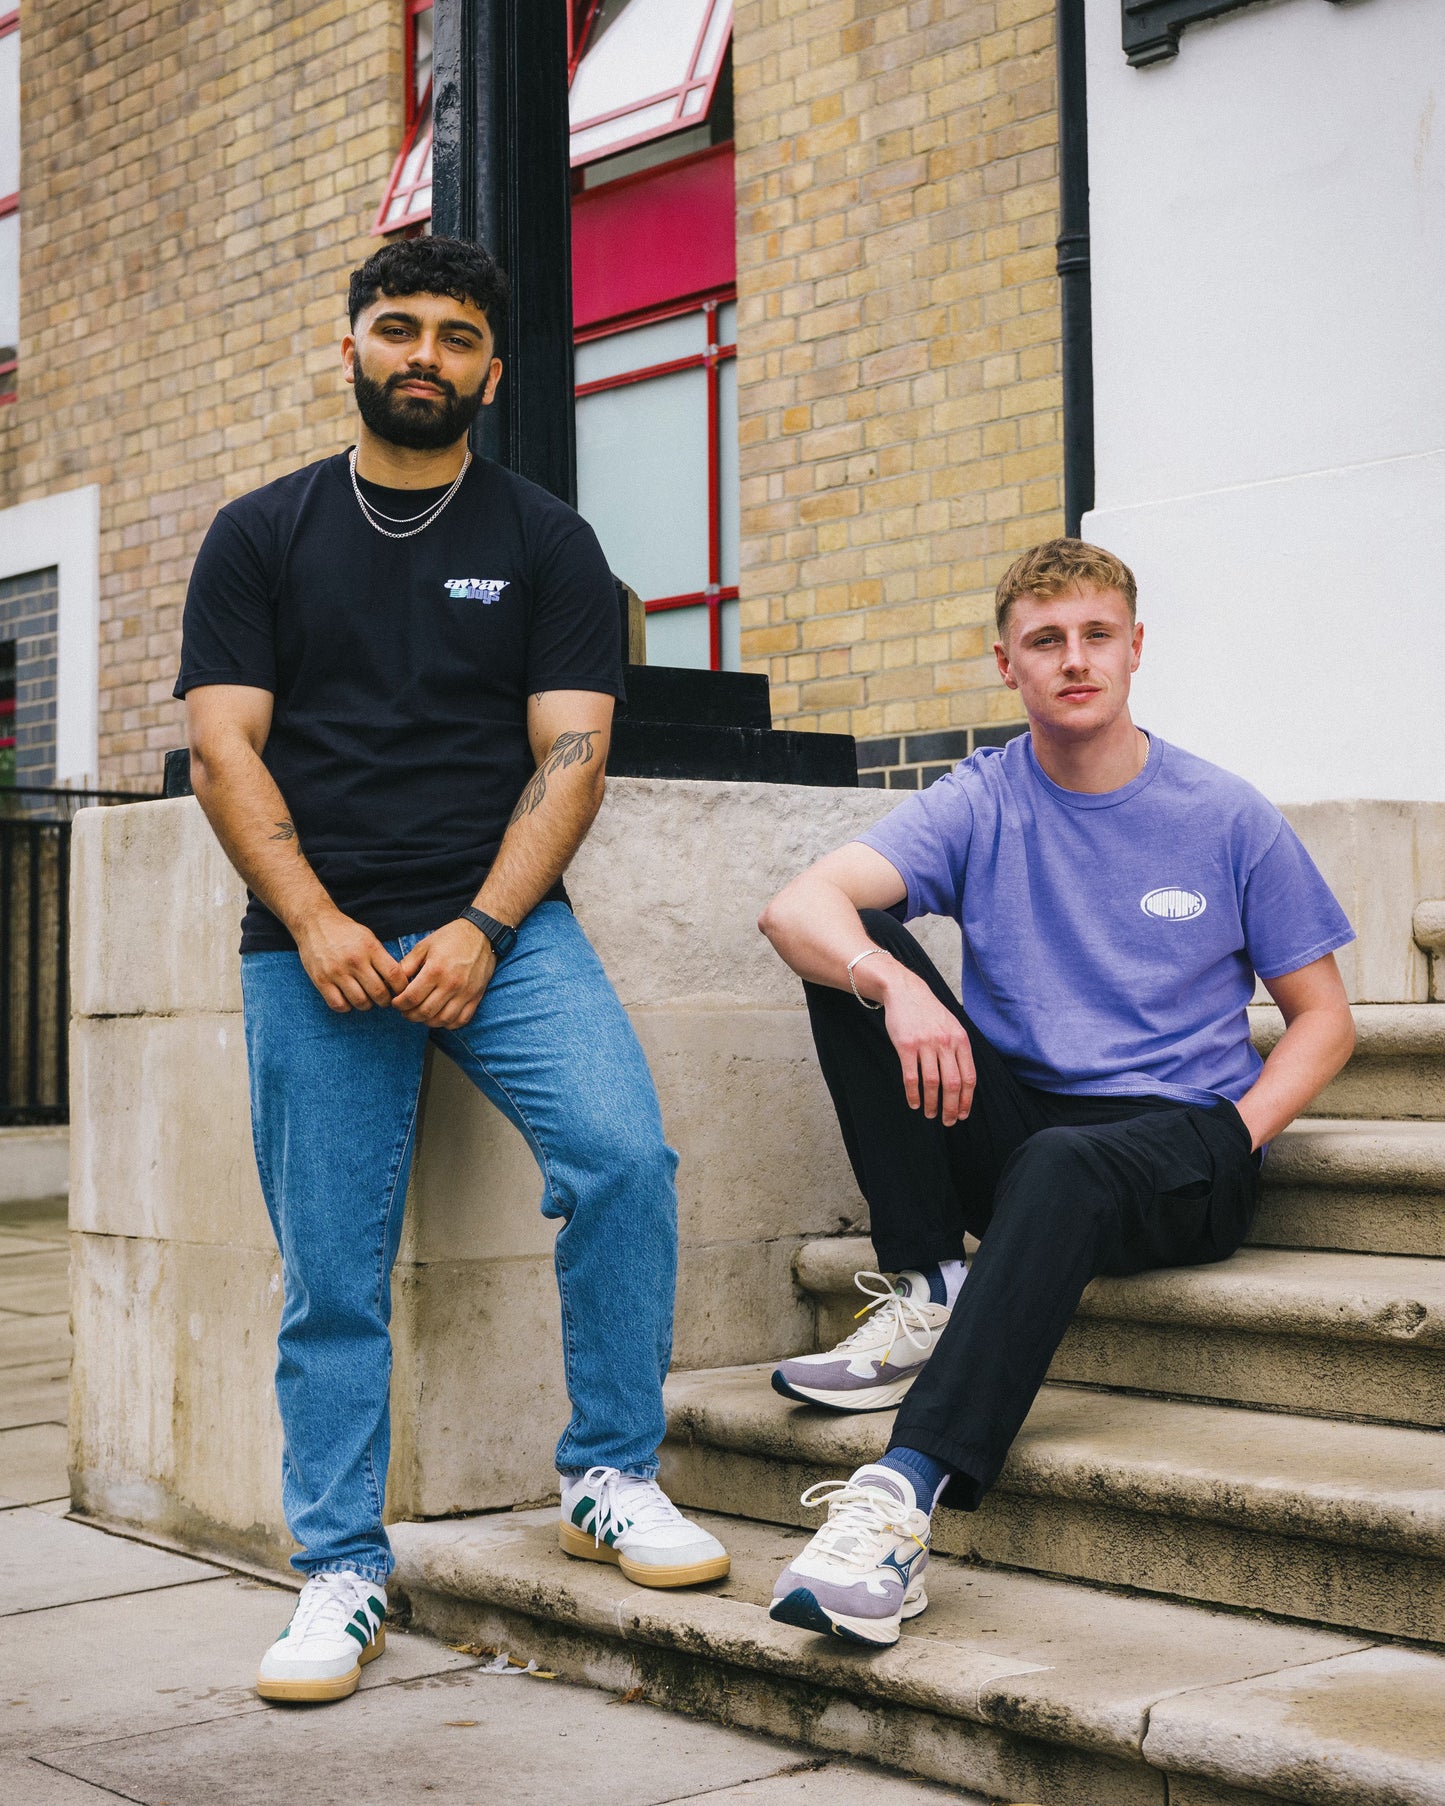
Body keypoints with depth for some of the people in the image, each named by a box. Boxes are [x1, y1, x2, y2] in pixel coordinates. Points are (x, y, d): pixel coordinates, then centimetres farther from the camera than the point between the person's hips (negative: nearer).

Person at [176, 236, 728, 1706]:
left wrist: (480, 932, -13)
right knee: (332, 1277, 0)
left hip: (499, 925, 0)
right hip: (314, 941, 1)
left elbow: (569, 755, 1)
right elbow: (223, 747, 3)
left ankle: (610, 1478, -4)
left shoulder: (545, 544, 11)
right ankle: (342, 1571, 14)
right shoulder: (259, 536, 12)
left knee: (624, 1158, -22)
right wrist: (317, 923, -11)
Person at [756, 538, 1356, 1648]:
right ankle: (930, 1295, -21)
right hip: (1009, 1128, 3)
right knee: (854, 948, -16)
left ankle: (907, 1493, -51)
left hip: (1179, 1143, -3)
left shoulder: (1229, 821, 2)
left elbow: (1325, 1018, 7)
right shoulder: (981, 805, 3)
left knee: (1060, 1167, -39)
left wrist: (1236, 1135, -11)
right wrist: (894, 985, -35)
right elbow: (794, 908, -13)